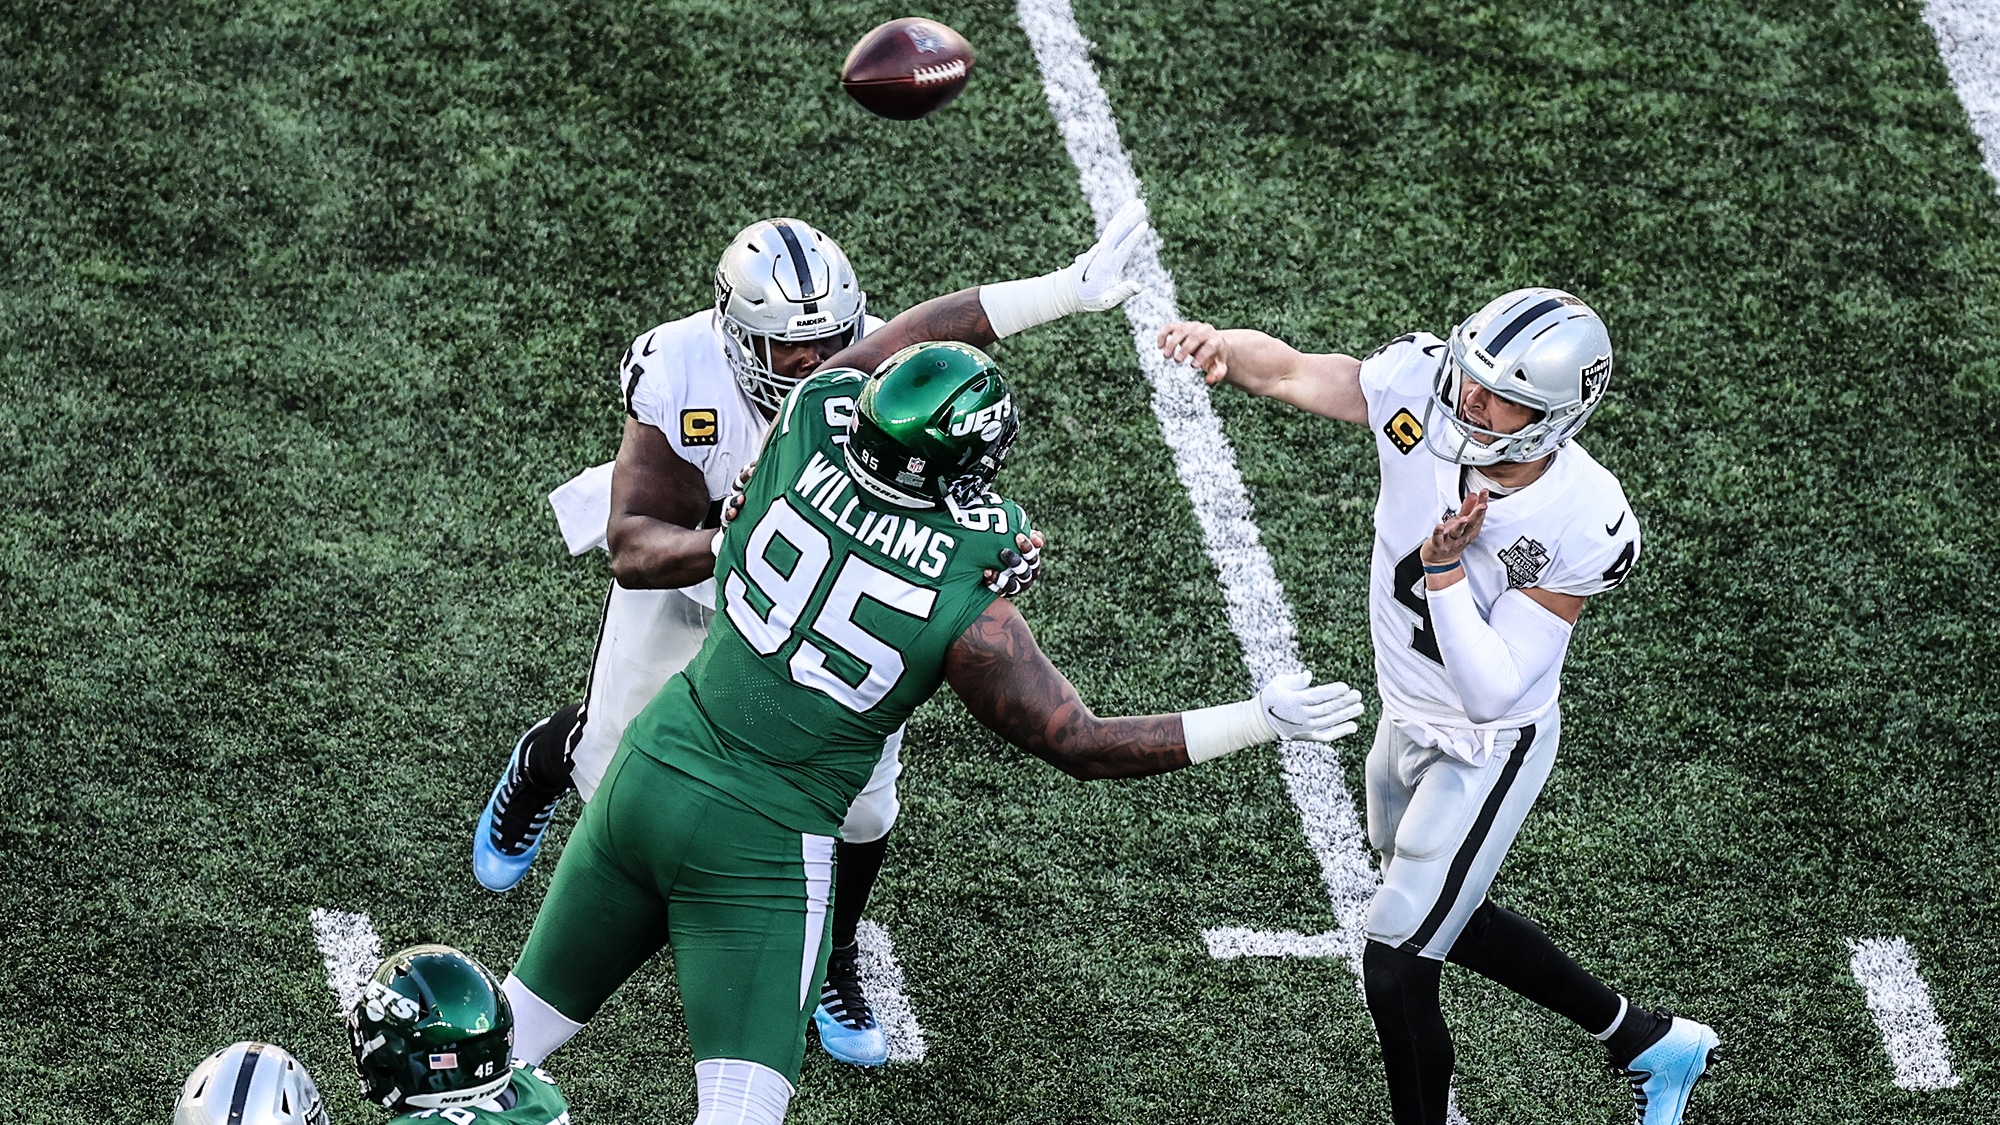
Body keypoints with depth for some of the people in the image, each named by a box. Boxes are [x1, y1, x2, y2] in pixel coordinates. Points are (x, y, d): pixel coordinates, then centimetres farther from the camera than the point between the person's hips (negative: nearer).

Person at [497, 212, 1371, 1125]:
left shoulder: (813, 425, -9)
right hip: (760, 846, -5)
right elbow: (1082, 746, -9)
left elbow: (910, 332, 12)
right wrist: (1261, 722, -4)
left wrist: (1073, 287, 21)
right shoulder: (965, 611, -19)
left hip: (650, 776, 5)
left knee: (528, 1020, 17)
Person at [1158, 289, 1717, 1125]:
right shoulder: (1423, 388, -21)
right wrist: (1220, 345, -46)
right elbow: (1289, 370, -25)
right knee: (1447, 923, 26)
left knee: (1395, 970, -4)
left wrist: (1443, 567, -38)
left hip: (1486, 751, -7)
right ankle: (1647, 1040, 43)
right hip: (1408, 720, 7)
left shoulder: (1582, 529, -31)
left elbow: (1490, 690, -30)